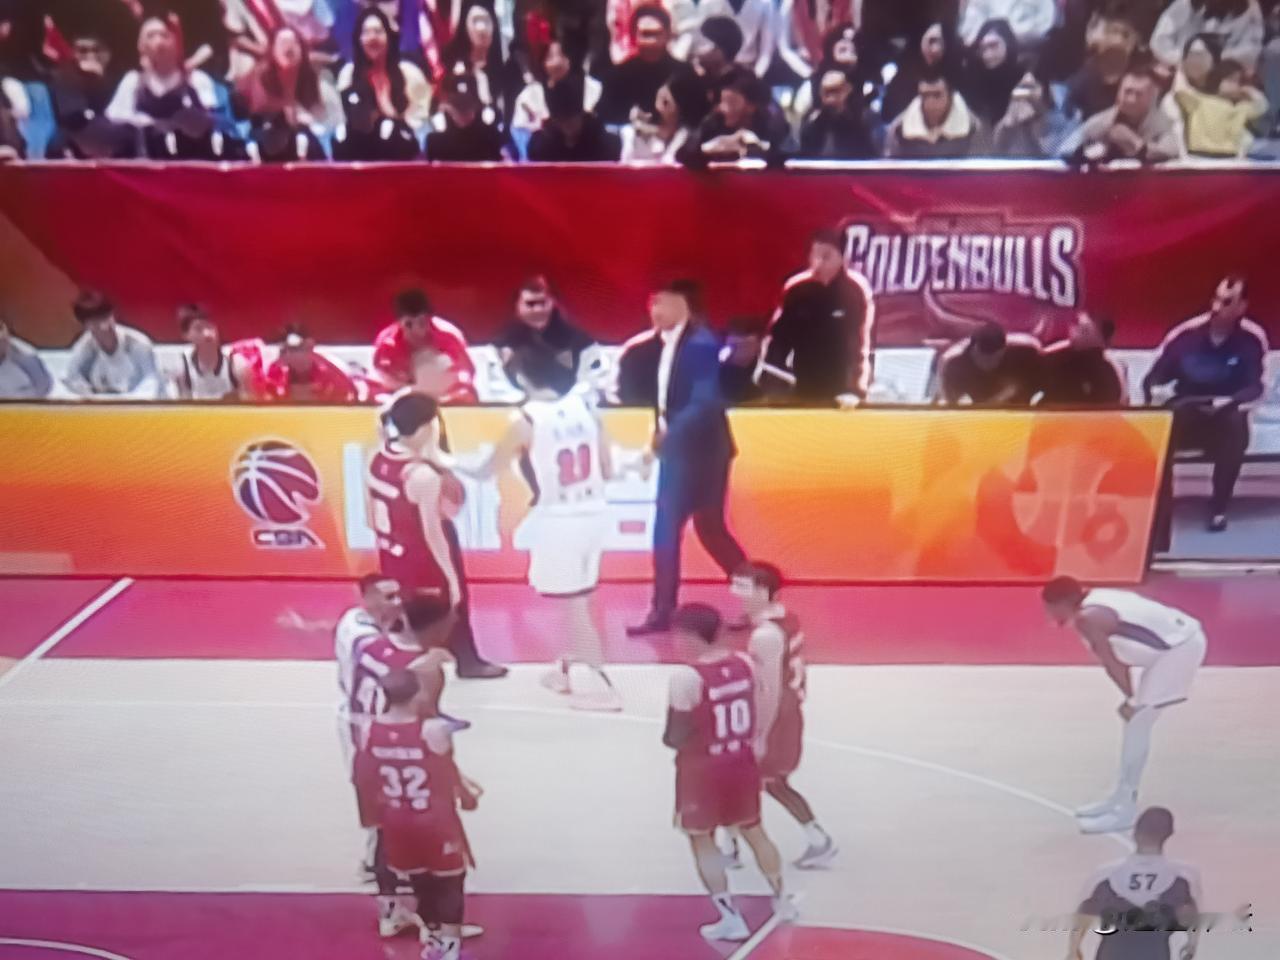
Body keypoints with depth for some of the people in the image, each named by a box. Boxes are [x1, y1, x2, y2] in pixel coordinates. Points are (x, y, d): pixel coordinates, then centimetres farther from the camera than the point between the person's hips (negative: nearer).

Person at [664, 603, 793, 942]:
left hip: (702, 769, -6)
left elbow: (676, 738, -19)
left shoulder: (686, 677, -25)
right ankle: (781, 899, 37)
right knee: (752, 830, 23)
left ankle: (730, 917, 14)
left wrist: (667, 736, 1)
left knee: (701, 840, 13)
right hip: (742, 761, 6)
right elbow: (753, 720, 3)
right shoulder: (745, 663, -6)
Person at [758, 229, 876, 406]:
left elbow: (865, 342, -11)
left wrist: (856, 389, -18)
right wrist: (767, 380, -7)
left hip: (841, 393, -2)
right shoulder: (796, 288, -3)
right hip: (803, 389, 2)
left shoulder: (857, 289, -10)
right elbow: (777, 336, 4)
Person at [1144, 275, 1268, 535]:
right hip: (1185, 417, 0)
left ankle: (1219, 507, -16)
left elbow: (1254, 387, -10)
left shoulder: (1253, 338, -8)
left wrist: (1229, 402, -30)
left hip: (1224, 418, 0)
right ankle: (1160, 521, -26)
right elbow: (1153, 379, -4)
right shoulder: (1186, 333, -8)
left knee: (1237, 423, -35)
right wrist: (1155, 395, -27)